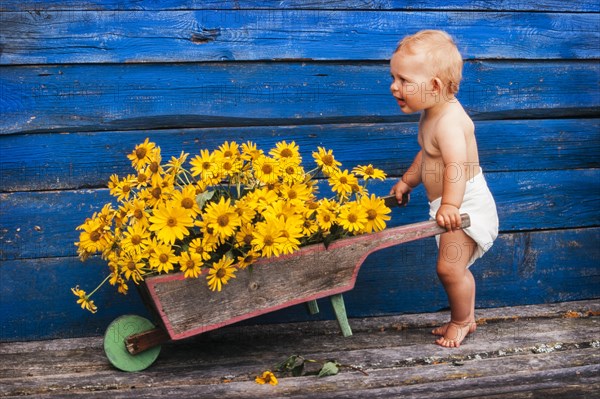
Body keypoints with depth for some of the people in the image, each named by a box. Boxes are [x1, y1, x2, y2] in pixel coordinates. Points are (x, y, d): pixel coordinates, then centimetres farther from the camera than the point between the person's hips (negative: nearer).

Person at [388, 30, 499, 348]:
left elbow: (456, 164, -40)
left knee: (449, 268, -9)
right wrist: (407, 181, 28)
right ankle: (465, 318, 33)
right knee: (454, 269, 18)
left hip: (465, 204, -10)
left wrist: (449, 205, -49)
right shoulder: (431, 115, 8)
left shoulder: (449, 121, -26)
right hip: (448, 204, 10)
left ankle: (461, 321, 13)